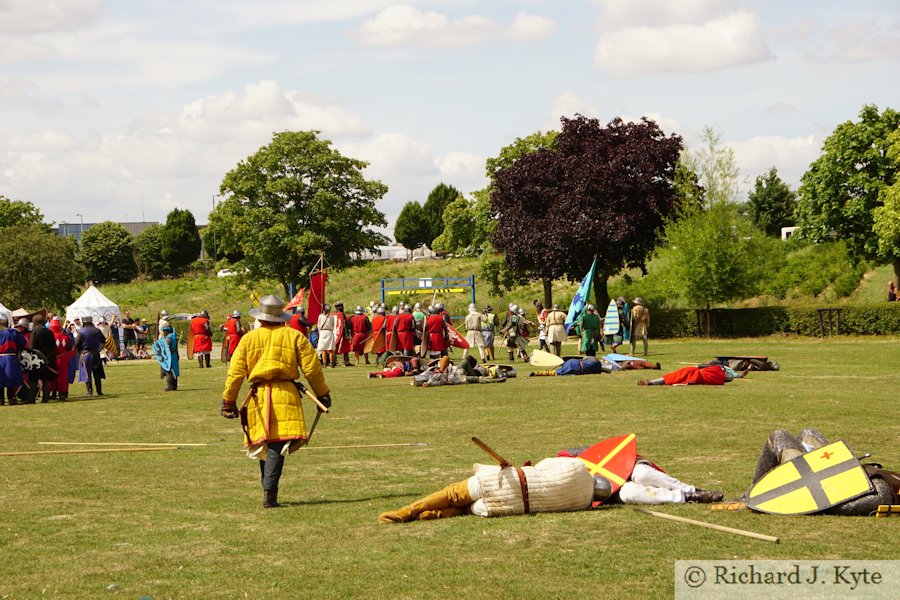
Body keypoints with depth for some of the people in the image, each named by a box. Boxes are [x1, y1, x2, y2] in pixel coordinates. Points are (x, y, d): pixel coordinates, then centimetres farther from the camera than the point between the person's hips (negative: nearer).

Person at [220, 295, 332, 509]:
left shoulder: (249, 339, 7)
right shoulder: (295, 336, 4)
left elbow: (235, 373, 6)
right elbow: (312, 369, 4)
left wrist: (228, 401, 14)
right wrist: (323, 394, 16)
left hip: (258, 396, 2)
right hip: (286, 394, -2)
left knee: (263, 444, 15)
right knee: (277, 445, -7)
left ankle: (268, 490, 23)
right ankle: (269, 491, -19)